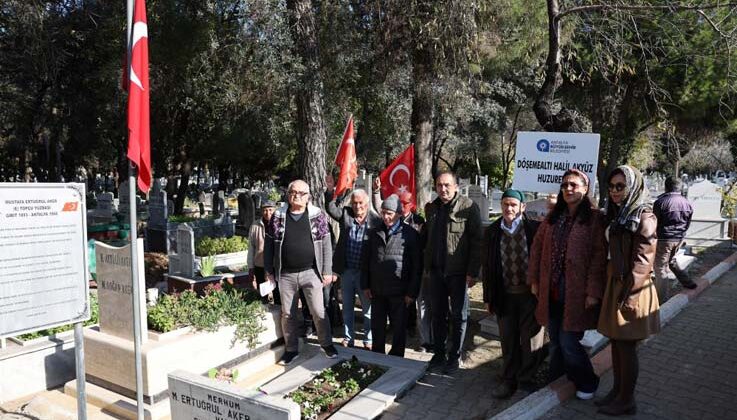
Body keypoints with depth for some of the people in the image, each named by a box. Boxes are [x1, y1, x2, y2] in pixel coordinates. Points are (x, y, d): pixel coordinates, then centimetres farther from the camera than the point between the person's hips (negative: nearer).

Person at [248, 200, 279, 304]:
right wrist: (250, 268, 7)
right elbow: (251, 248, 7)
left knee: (278, 296, 6)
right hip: (260, 266, 2)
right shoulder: (255, 226, 1)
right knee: (263, 296, 15)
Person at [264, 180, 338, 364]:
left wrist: (327, 271, -3)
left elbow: (326, 244, -1)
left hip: (311, 273, -2)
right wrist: (269, 270, 4)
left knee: (319, 312, 4)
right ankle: (291, 349, 27)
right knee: (287, 314, 12)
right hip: (286, 275, 2)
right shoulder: (278, 216, 2)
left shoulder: (317, 215, -1)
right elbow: (269, 244, 7)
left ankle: (327, 344, 24)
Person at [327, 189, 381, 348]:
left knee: (368, 308, 8)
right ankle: (348, 338, 29)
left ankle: (368, 340, 22)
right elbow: (331, 207, -9)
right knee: (347, 308, 15)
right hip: (346, 270, 3)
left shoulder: (375, 220, -8)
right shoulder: (345, 214, 2)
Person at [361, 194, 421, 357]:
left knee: (399, 328, 8)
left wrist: (412, 292, -9)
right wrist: (365, 285, 7)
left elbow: (417, 266, -6)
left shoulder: (410, 234, -6)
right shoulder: (375, 233, 8)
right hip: (377, 290, 4)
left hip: (399, 292, -4)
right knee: (377, 326, 14)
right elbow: (366, 260, 12)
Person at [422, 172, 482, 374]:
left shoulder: (468, 207, -9)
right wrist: (427, 266, 9)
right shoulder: (431, 208, 9)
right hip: (436, 271, 5)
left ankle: (454, 357, 20)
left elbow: (477, 241, -12)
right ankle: (439, 354, 27)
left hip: (458, 271, -5)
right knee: (438, 314, 13)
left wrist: (472, 272, -15)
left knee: (458, 315, 8)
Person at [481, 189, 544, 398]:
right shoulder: (491, 232, 3)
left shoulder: (535, 228, -6)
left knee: (531, 338, 8)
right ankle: (509, 380, 26)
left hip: (530, 293, -2)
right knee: (508, 340, 11)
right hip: (504, 294, 2)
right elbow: (486, 266, 7)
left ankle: (527, 379, 25)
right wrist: (488, 297, 7)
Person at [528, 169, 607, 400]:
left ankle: (587, 383, 23)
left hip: (576, 291, -5)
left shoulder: (594, 218, -7)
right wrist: (534, 280, 7)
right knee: (555, 340, 14)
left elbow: (599, 256, -12)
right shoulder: (554, 217, 11)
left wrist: (593, 292, -16)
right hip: (551, 290, 5)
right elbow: (537, 247, 12)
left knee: (568, 341, -2)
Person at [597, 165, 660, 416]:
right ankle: (617, 391, 28)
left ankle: (626, 402, 17)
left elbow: (641, 263, -18)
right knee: (615, 344, 15)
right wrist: (610, 290, 13)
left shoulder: (644, 219, -14)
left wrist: (627, 296, -19)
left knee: (627, 347, 3)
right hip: (615, 286, 8)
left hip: (631, 292, -8)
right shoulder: (616, 216, 12)